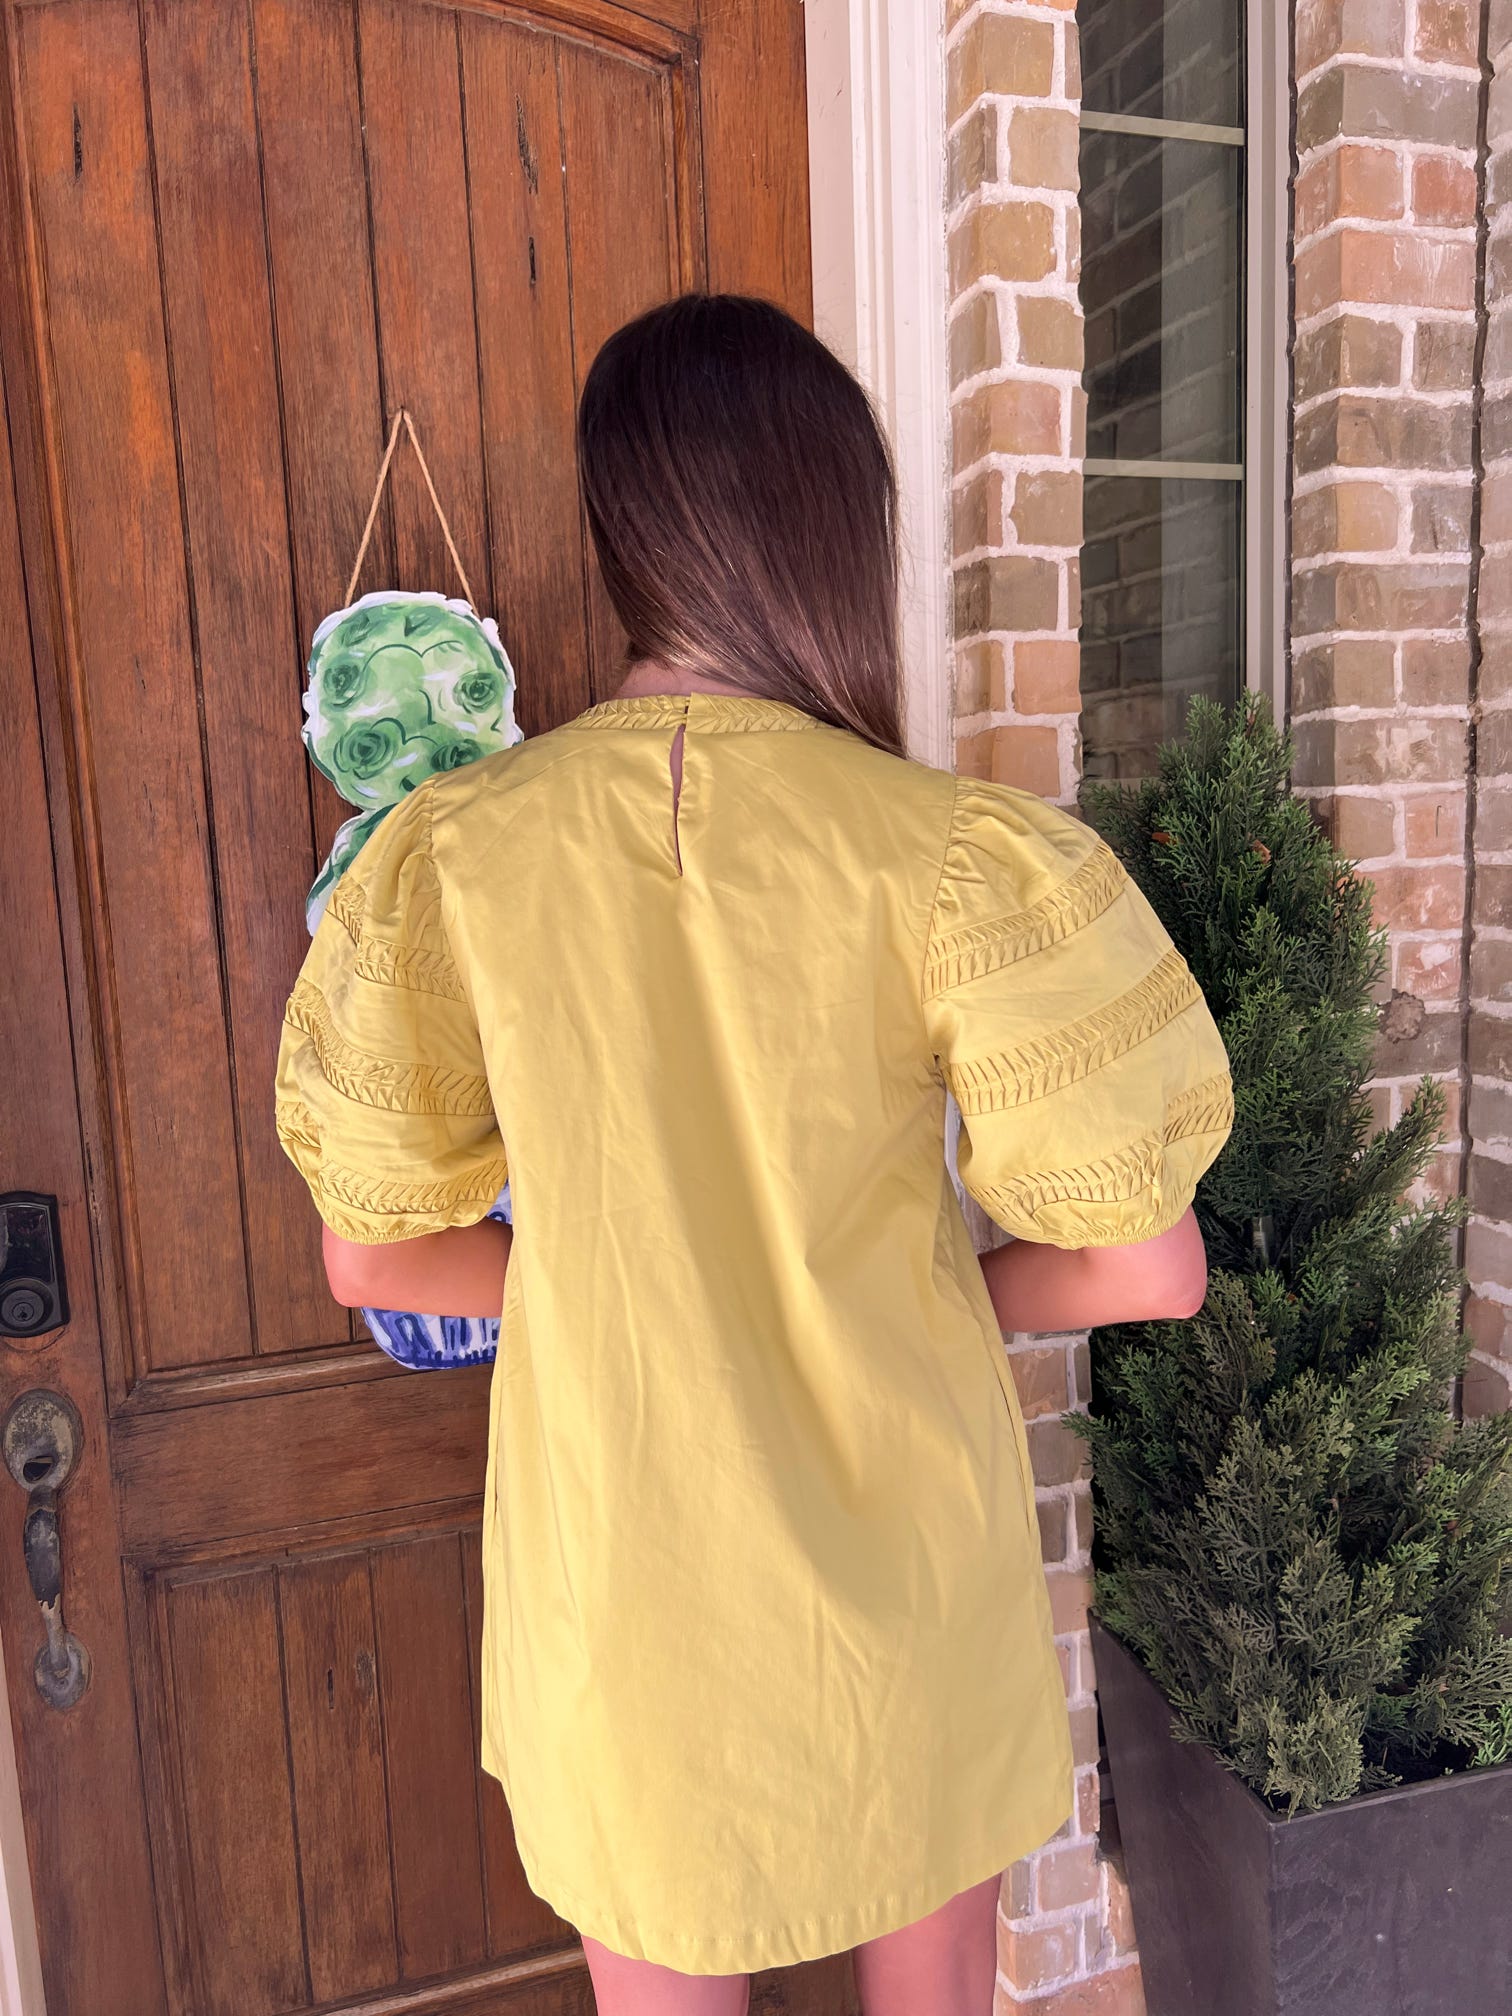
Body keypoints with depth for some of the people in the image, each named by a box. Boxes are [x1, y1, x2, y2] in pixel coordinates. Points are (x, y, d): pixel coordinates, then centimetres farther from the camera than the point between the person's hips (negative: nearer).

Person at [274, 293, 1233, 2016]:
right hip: (902, 1569, 0)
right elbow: (1148, 1267, -15)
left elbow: (371, 1255, -4)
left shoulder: (453, 852, -12)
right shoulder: (948, 854, -18)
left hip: (622, 1588, 1)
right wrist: (915, 1297, 2)